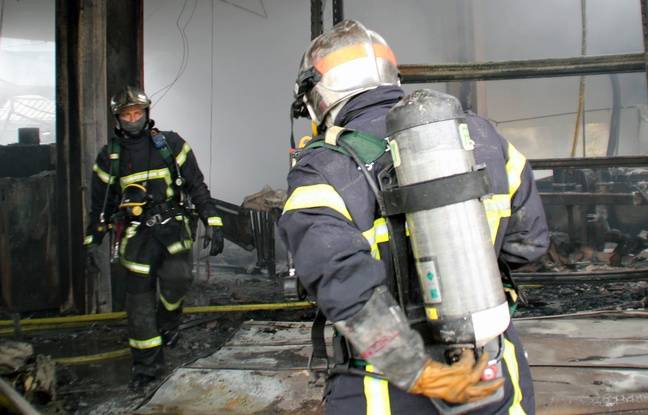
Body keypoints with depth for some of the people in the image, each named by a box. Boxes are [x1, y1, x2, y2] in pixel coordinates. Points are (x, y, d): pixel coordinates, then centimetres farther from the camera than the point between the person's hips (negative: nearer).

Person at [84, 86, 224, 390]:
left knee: (177, 276, -25)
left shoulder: (170, 144, 3)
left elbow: (197, 185, 1)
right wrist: (92, 239, 17)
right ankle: (147, 365, 16)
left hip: (173, 225, -2)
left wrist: (212, 222, -7)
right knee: (139, 297, 1)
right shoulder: (109, 156, 10)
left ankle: (168, 320, 10)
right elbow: (99, 201, 19)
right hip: (136, 232, 2)